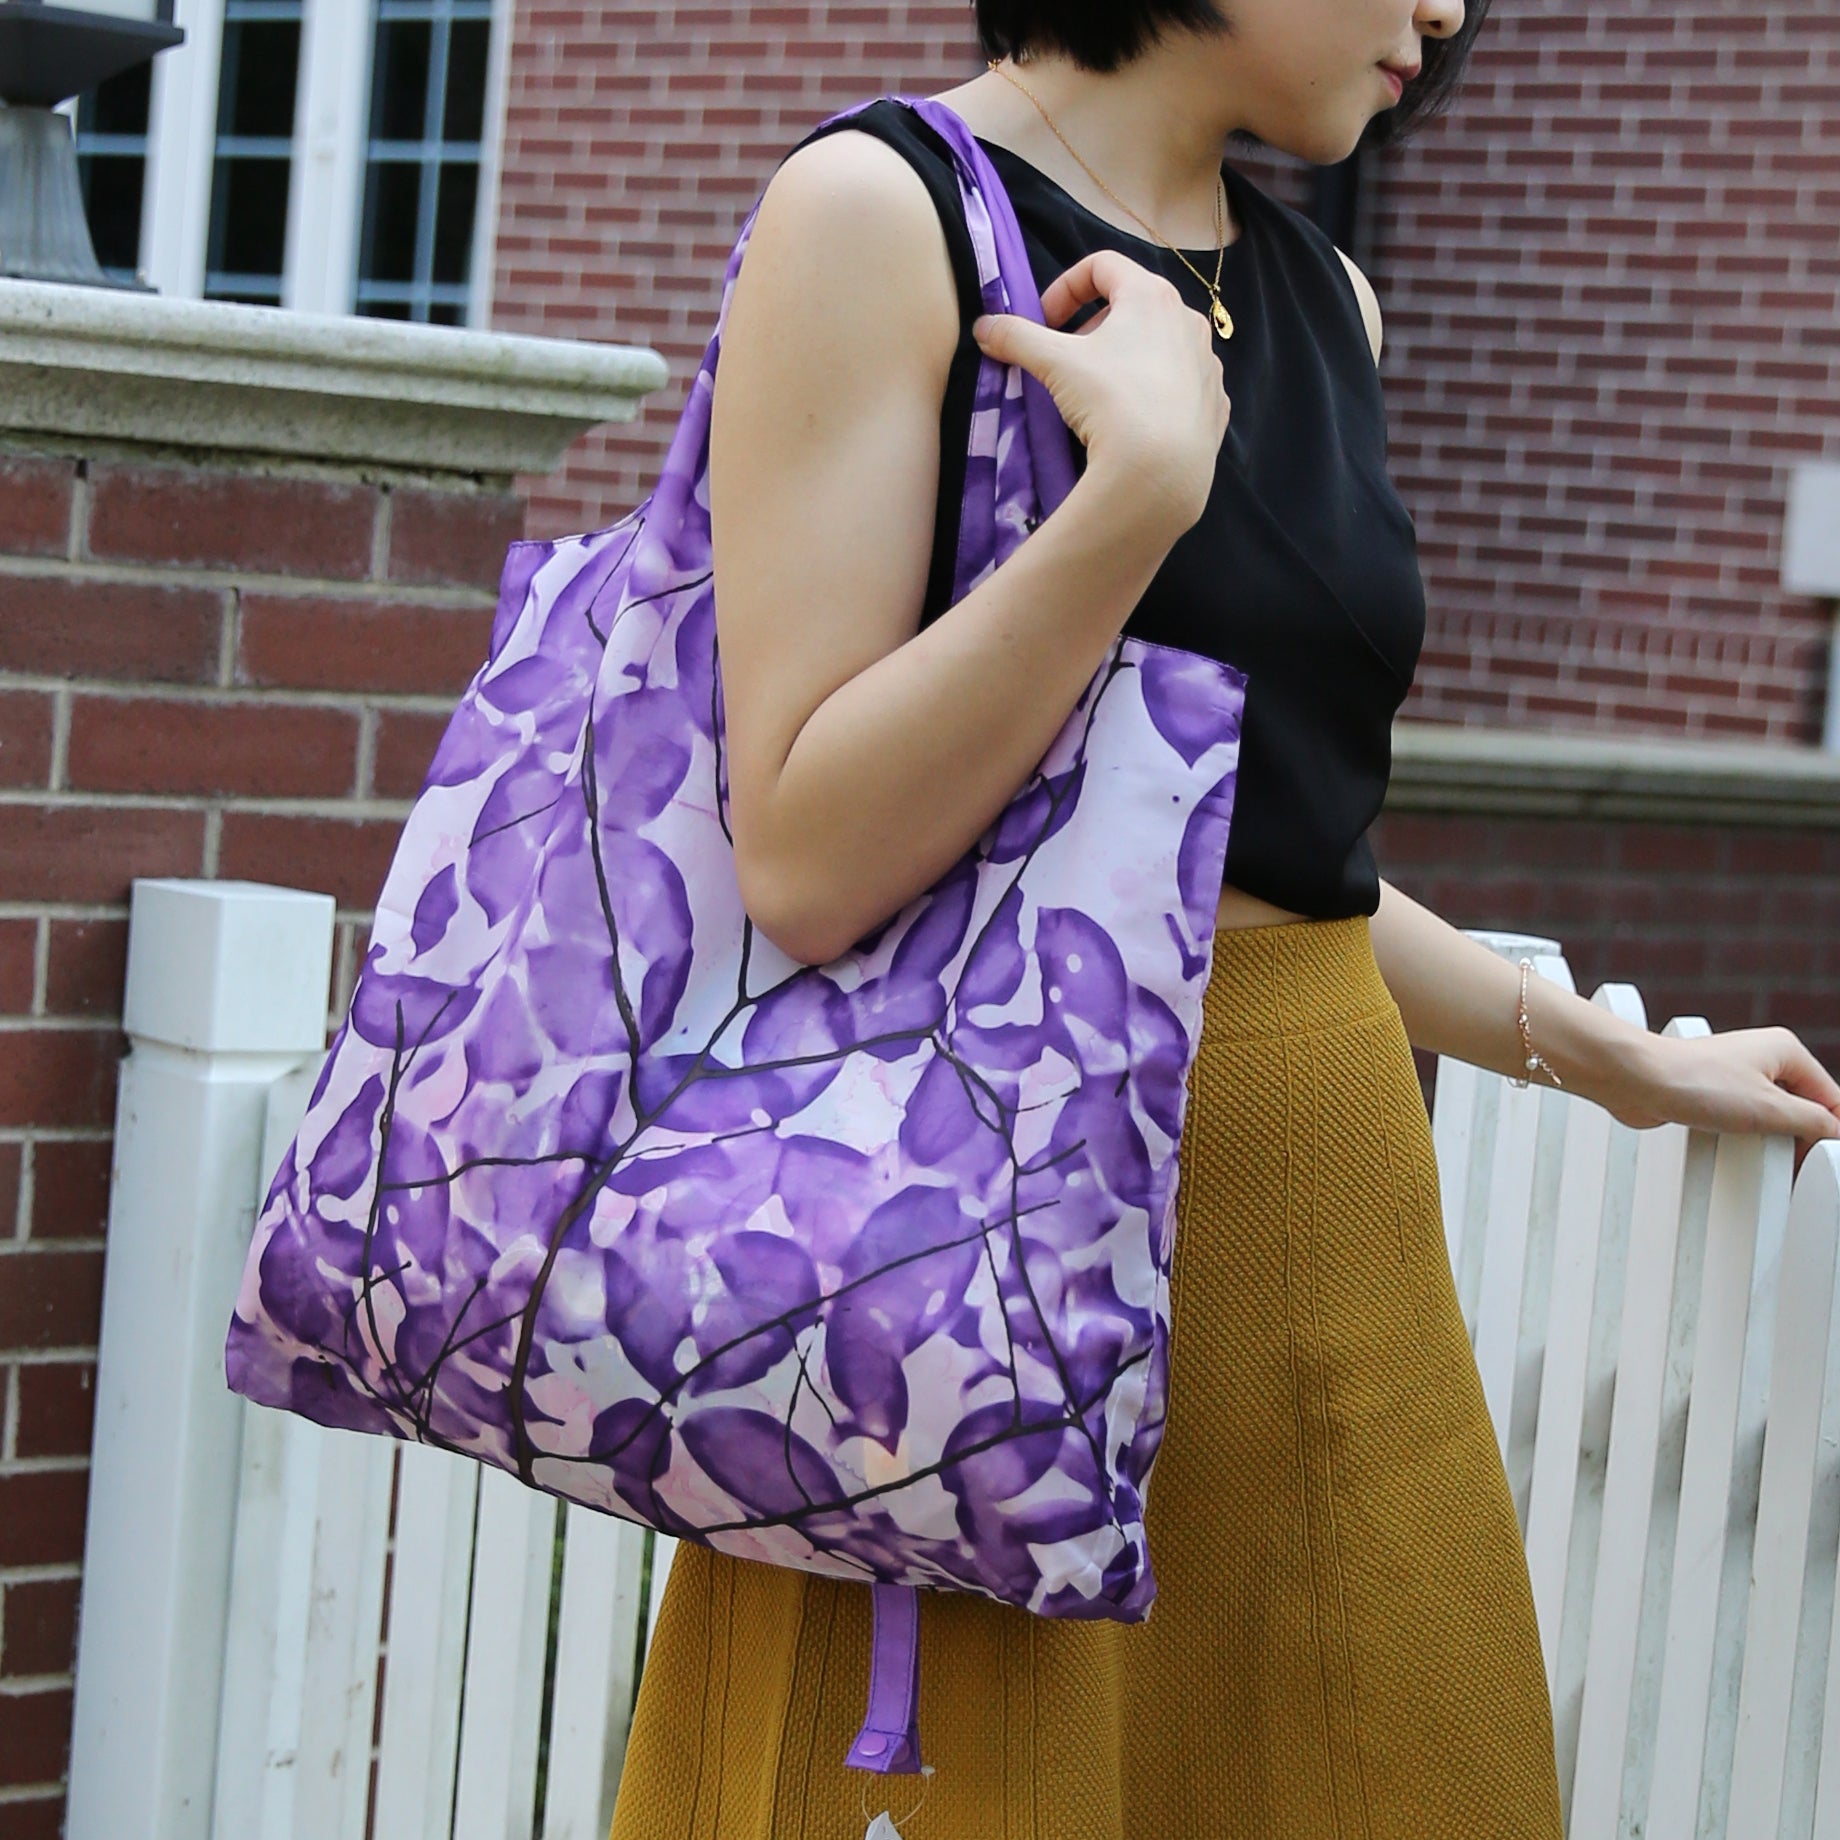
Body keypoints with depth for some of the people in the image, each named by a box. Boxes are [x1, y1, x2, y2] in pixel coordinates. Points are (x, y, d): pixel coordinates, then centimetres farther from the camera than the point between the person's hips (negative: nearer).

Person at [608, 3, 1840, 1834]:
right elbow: (809, 864, -17)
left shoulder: (1326, 299, 13)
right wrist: (1145, 478, -21)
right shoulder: (880, 209, -9)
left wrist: (1620, 1061, 27)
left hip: (1329, 1212, 7)